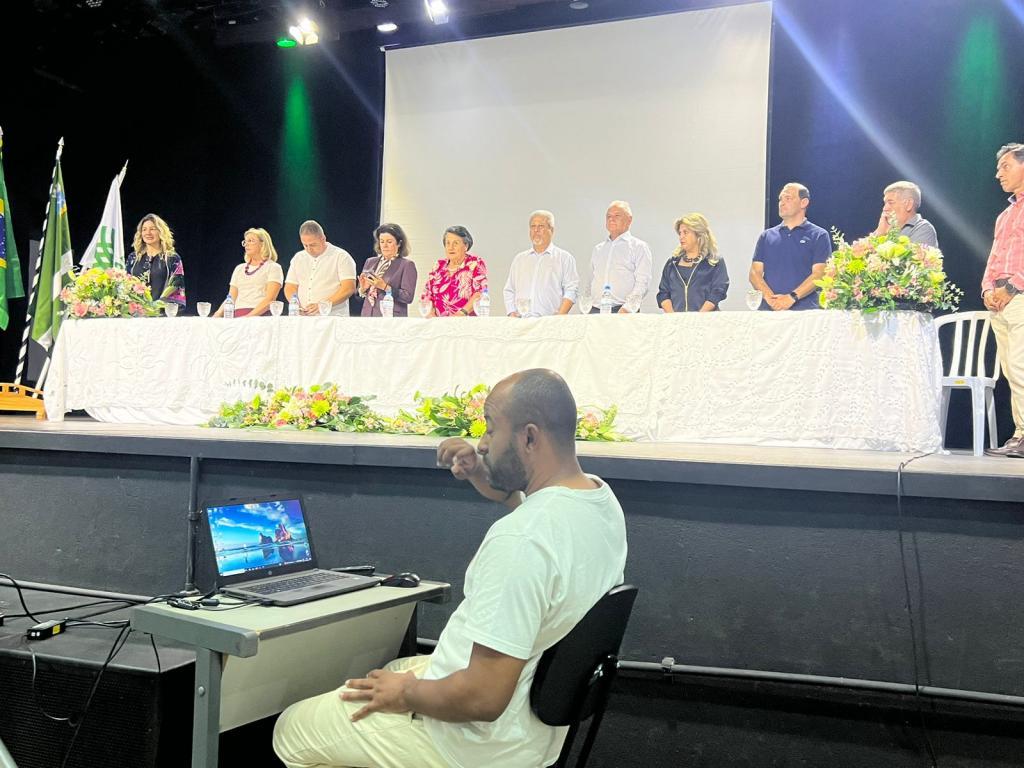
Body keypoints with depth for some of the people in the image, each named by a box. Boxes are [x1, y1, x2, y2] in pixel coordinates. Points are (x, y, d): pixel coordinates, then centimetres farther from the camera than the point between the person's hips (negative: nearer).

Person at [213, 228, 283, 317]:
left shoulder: (273, 267, 5)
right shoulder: (239, 268, 23)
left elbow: (270, 299, -7)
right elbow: (230, 299, 18)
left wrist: (249, 316, -19)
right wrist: (218, 313, -2)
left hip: (260, 315, -5)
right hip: (237, 316, 5)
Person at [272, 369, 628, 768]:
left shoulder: (520, 540, -34)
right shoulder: (601, 497, -6)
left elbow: (482, 698, -33)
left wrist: (408, 693, -13)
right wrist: (488, 480, 2)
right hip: (540, 712, 9)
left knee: (292, 729, 8)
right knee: (388, 674, 31)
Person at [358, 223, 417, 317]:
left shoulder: (407, 265, -2)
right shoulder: (370, 262, 13)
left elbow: (408, 297, -11)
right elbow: (359, 295, 17)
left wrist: (384, 287, -18)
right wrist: (363, 289, -4)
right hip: (368, 314, 5)